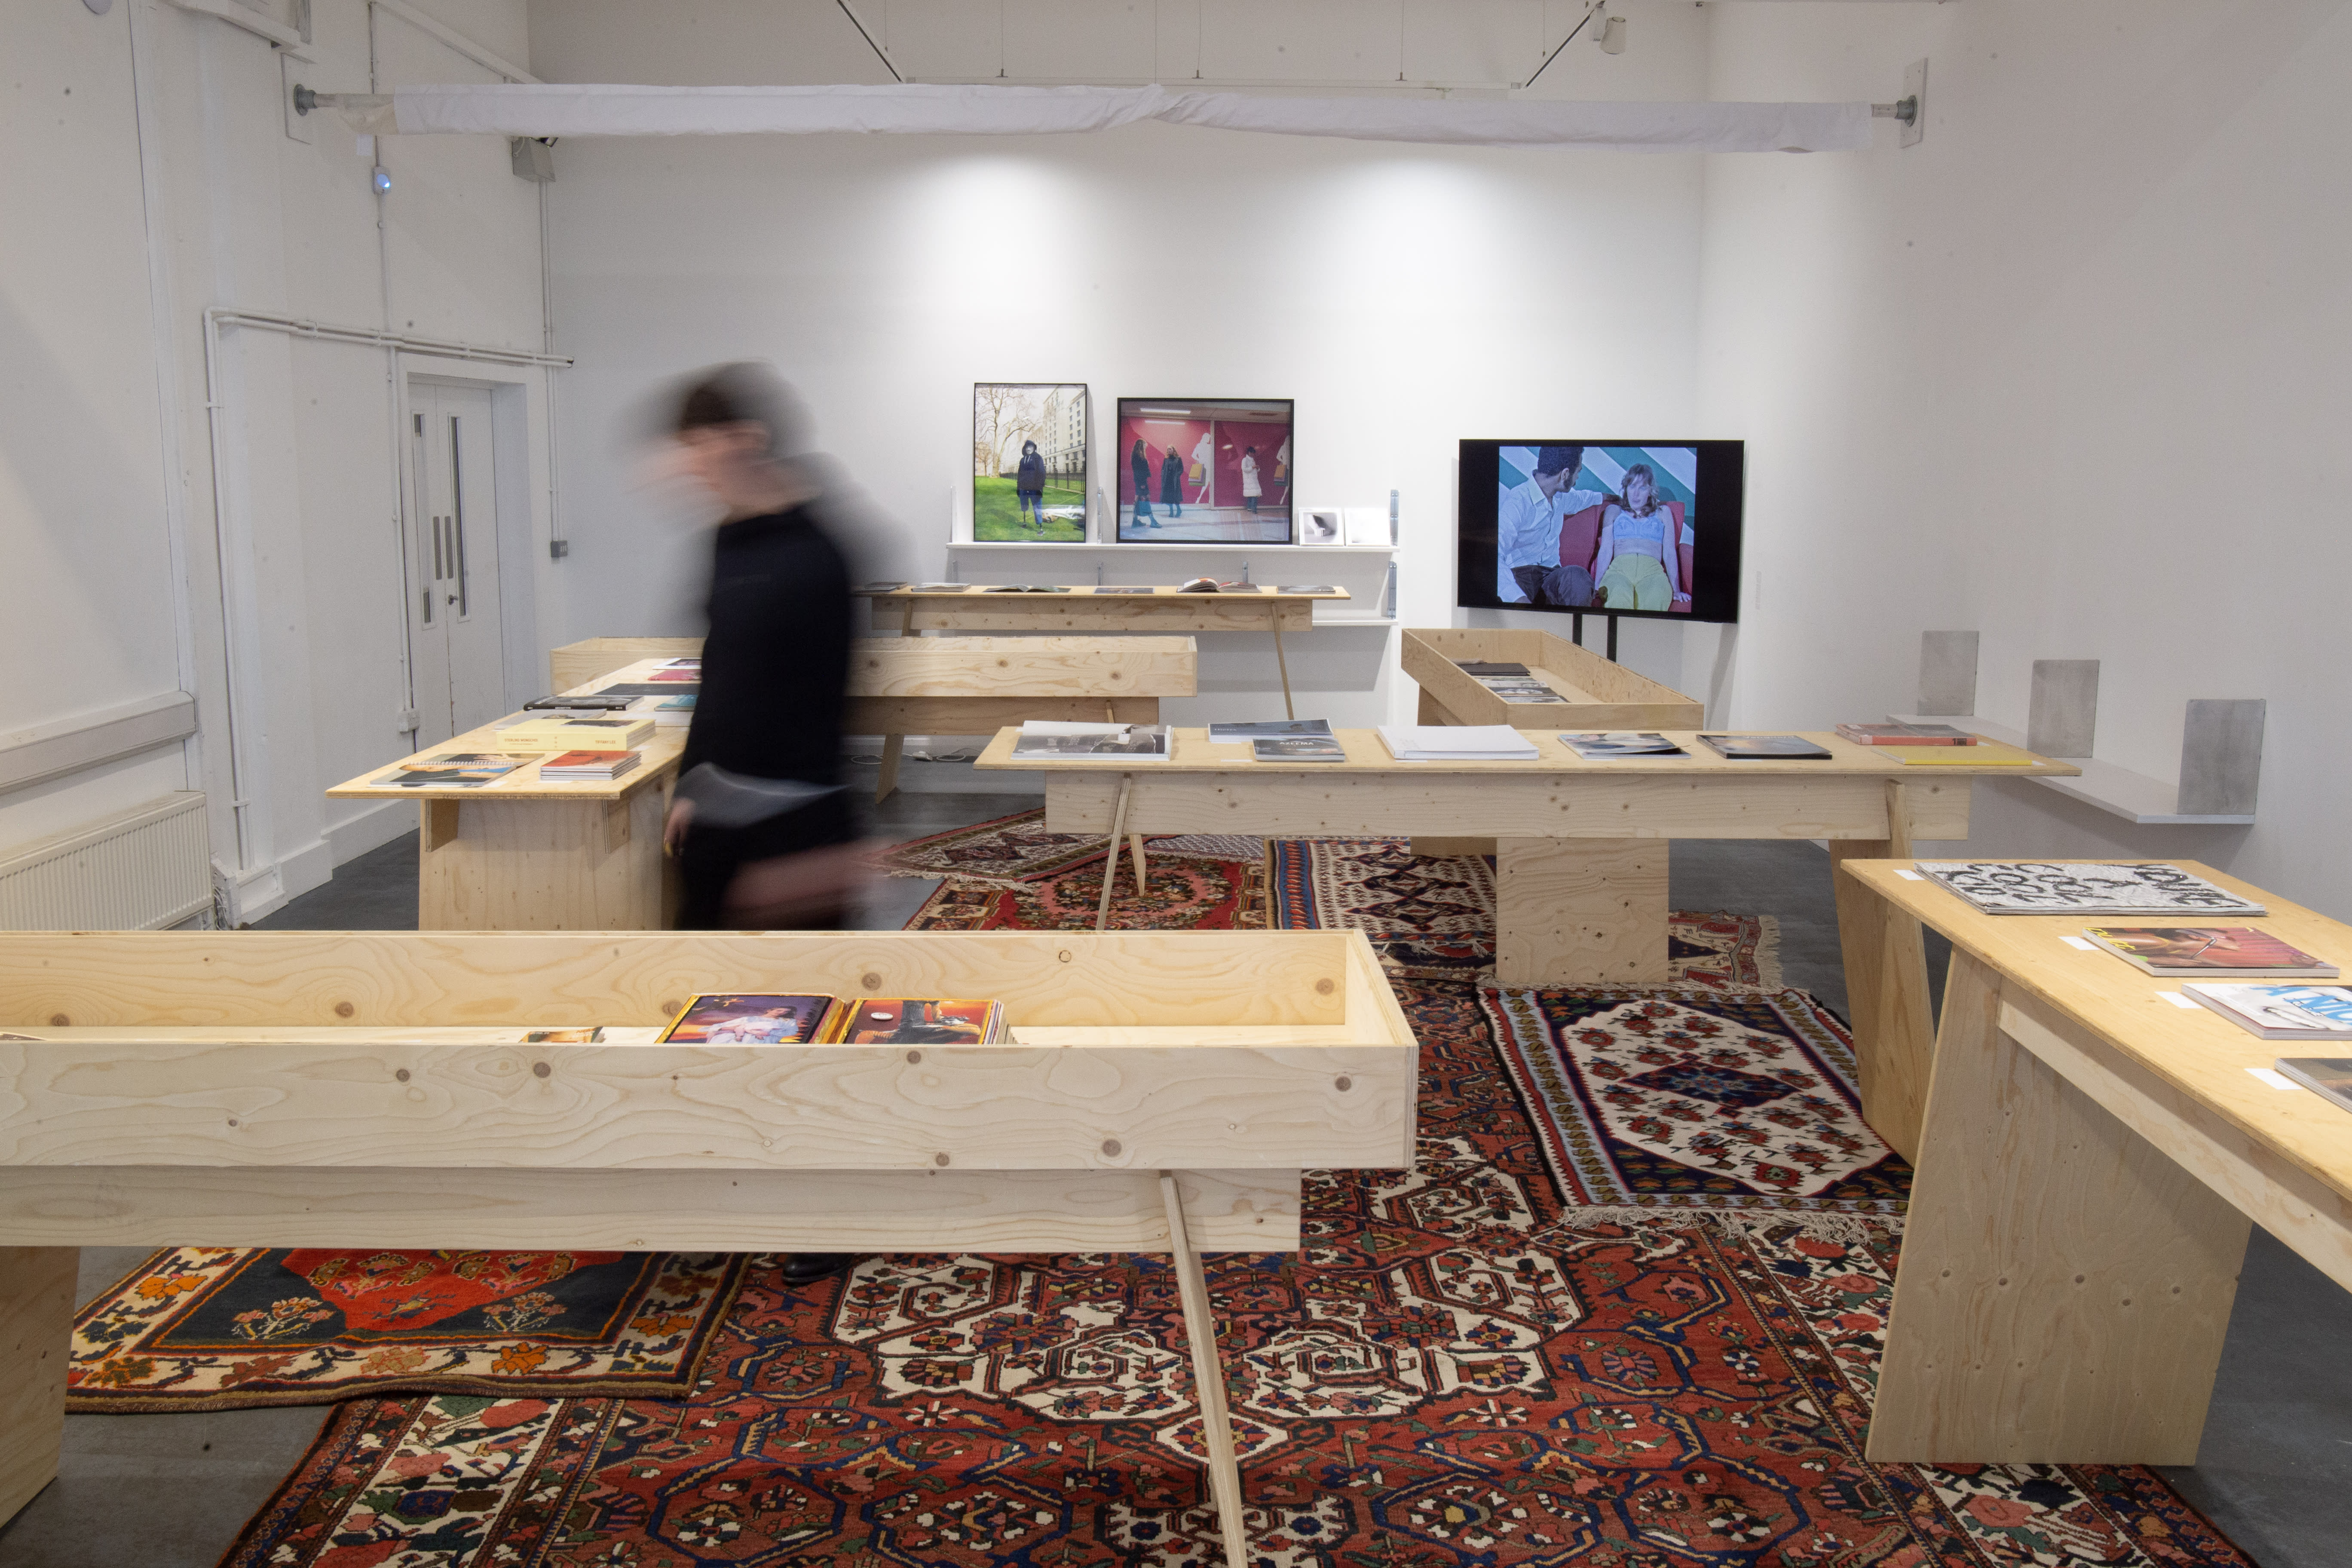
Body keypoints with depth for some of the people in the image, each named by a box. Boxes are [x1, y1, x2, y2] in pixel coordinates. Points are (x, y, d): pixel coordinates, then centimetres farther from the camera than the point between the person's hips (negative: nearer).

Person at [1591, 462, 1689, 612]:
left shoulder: (1663, 512, 30)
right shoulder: (1614, 511, 30)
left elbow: (1670, 553, 20)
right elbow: (1605, 550, 19)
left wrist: (1676, 590, 6)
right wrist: (1597, 587, 3)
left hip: (1652, 571, 0)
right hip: (1619, 568, 0)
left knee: (1656, 598, -41)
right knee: (1619, 596, -42)